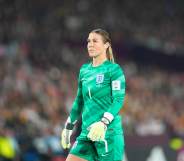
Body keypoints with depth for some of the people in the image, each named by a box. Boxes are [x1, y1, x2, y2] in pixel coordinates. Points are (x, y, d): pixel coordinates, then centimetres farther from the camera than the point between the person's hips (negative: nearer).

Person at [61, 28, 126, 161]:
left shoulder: (114, 69, -5)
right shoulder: (84, 70, 14)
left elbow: (119, 100, -13)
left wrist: (103, 123, -25)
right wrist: (68, 127, 23)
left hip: (109, 132, -6)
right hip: (86, 133, 6)